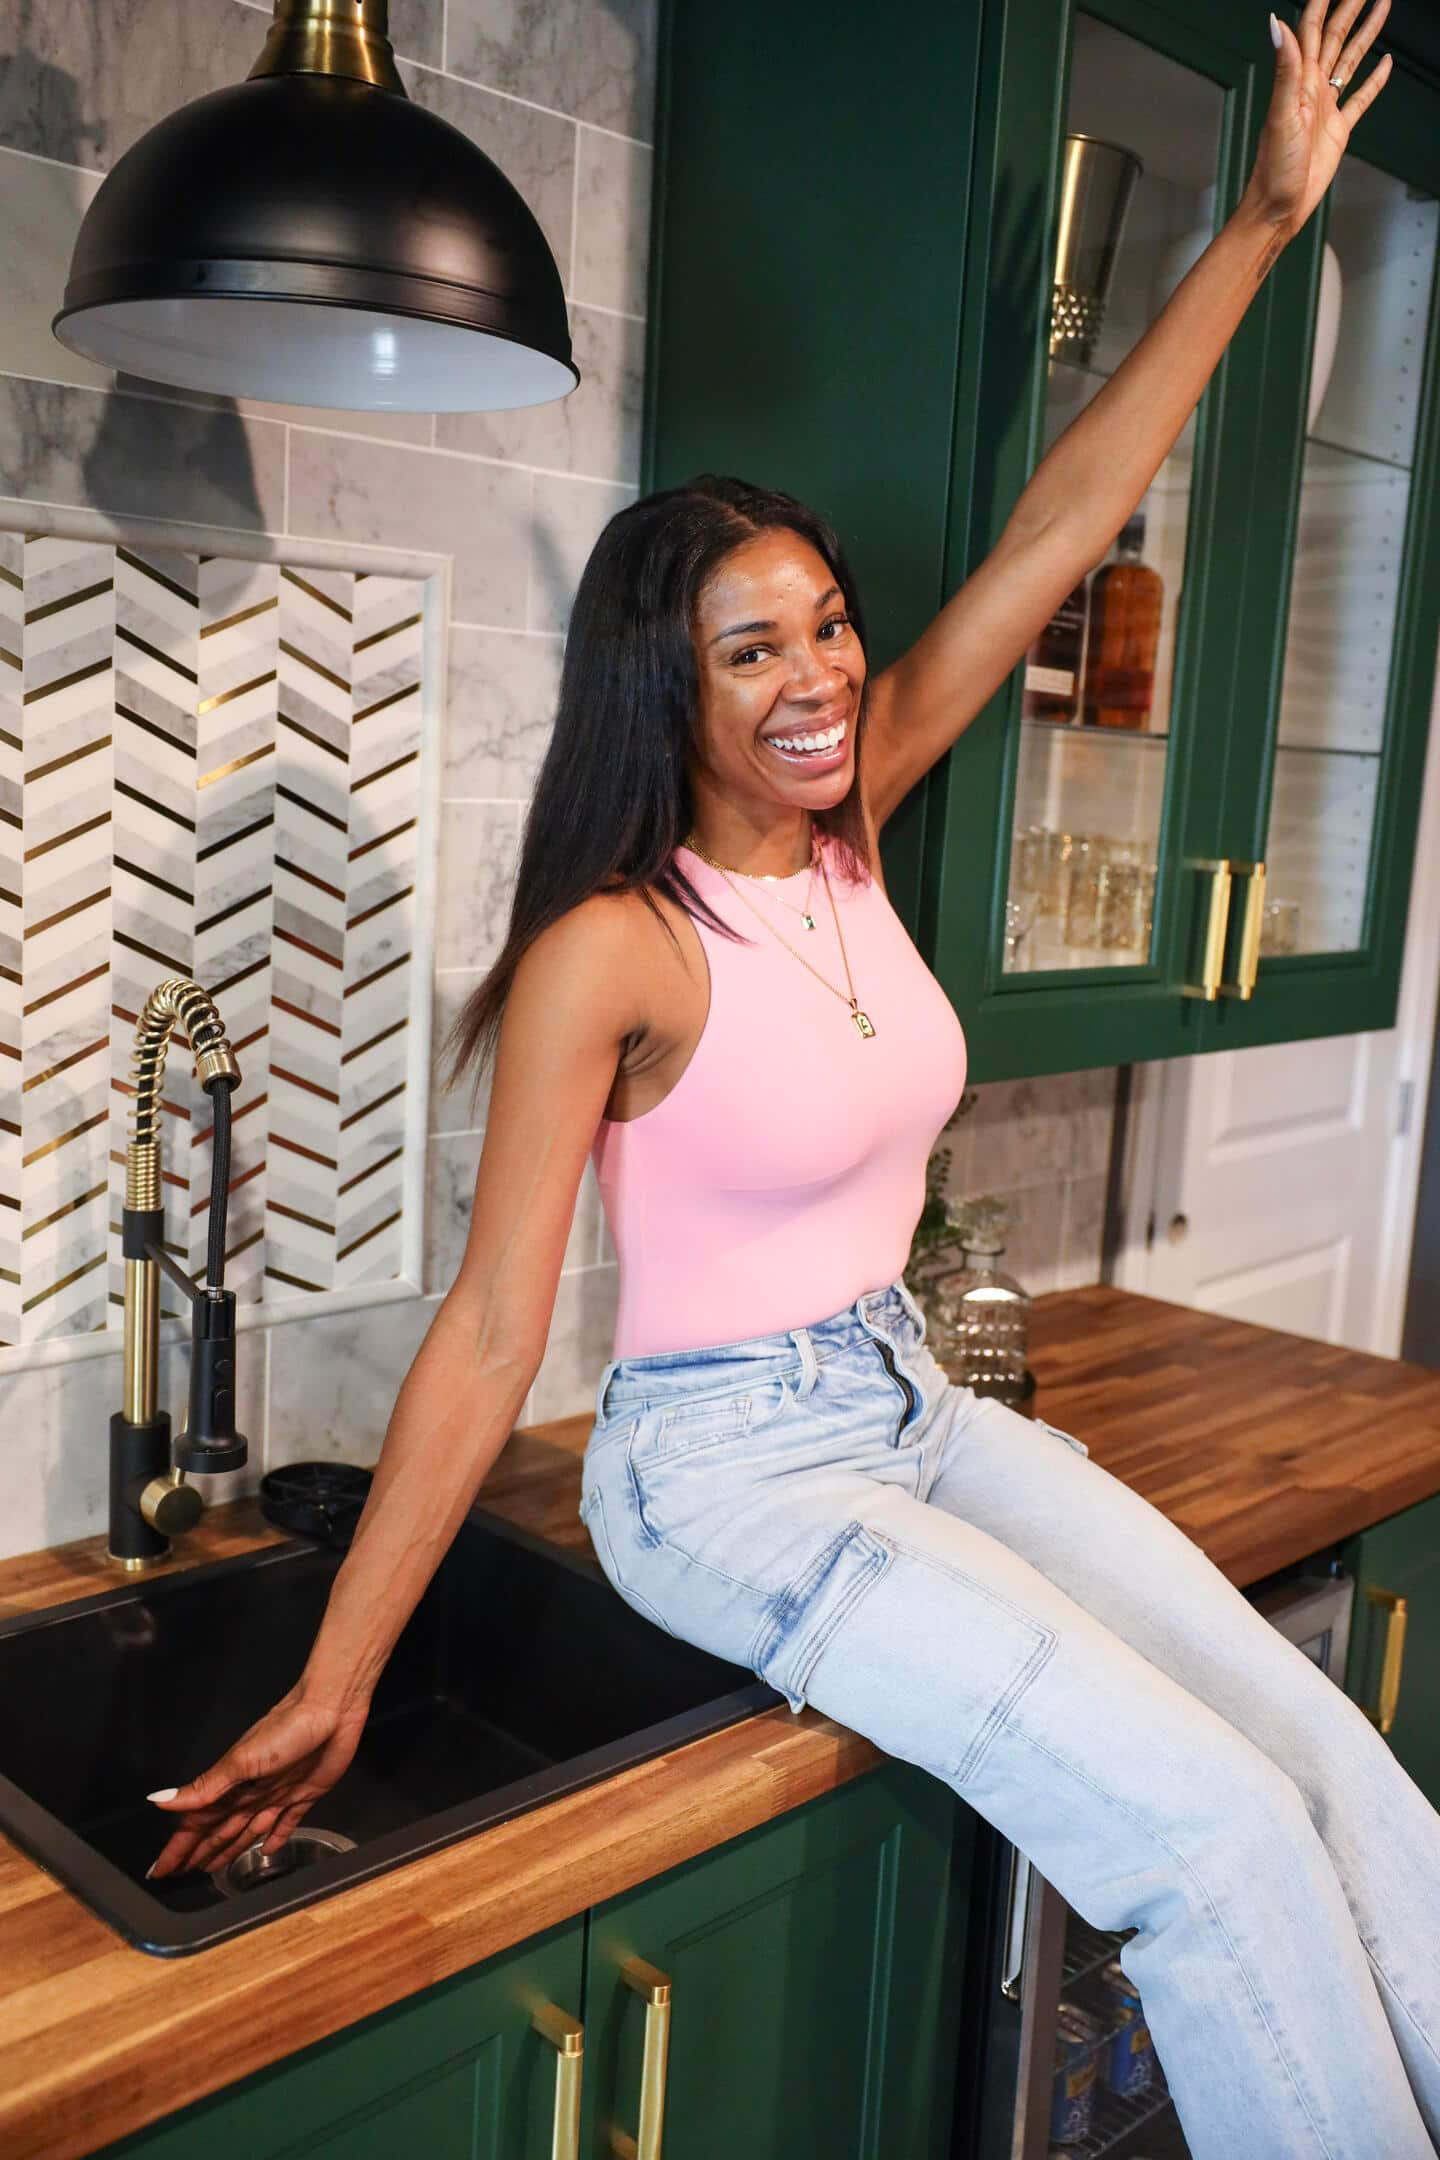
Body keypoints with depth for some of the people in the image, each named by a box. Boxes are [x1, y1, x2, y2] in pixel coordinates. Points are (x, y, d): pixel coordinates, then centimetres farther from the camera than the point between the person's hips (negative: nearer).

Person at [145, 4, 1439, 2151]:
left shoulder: (847, 818, 0)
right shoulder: (612, 949, -18)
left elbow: (1059, 526, 1)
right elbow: (493, 1324, -17)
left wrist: (1267, 217, 1)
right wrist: (330, 1689, -16)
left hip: (916, 1408, 7)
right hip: (728, 1462, -7)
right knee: (1220, 1833, -17)